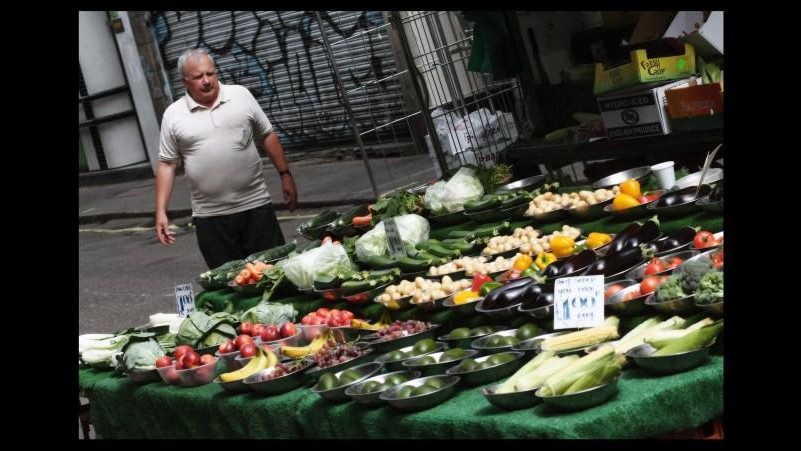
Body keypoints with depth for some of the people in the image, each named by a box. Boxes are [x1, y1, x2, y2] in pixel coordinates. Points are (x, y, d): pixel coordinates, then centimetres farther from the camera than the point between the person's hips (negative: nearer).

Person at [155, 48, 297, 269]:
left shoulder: (240, 95, 1)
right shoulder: (174, 115, -1)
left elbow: (267, 136, 8)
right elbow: (167, 165, 1)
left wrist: (285, 175, 5)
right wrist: (161, 212, -5)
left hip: (256, 205, 0)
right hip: (210, 216, 0)